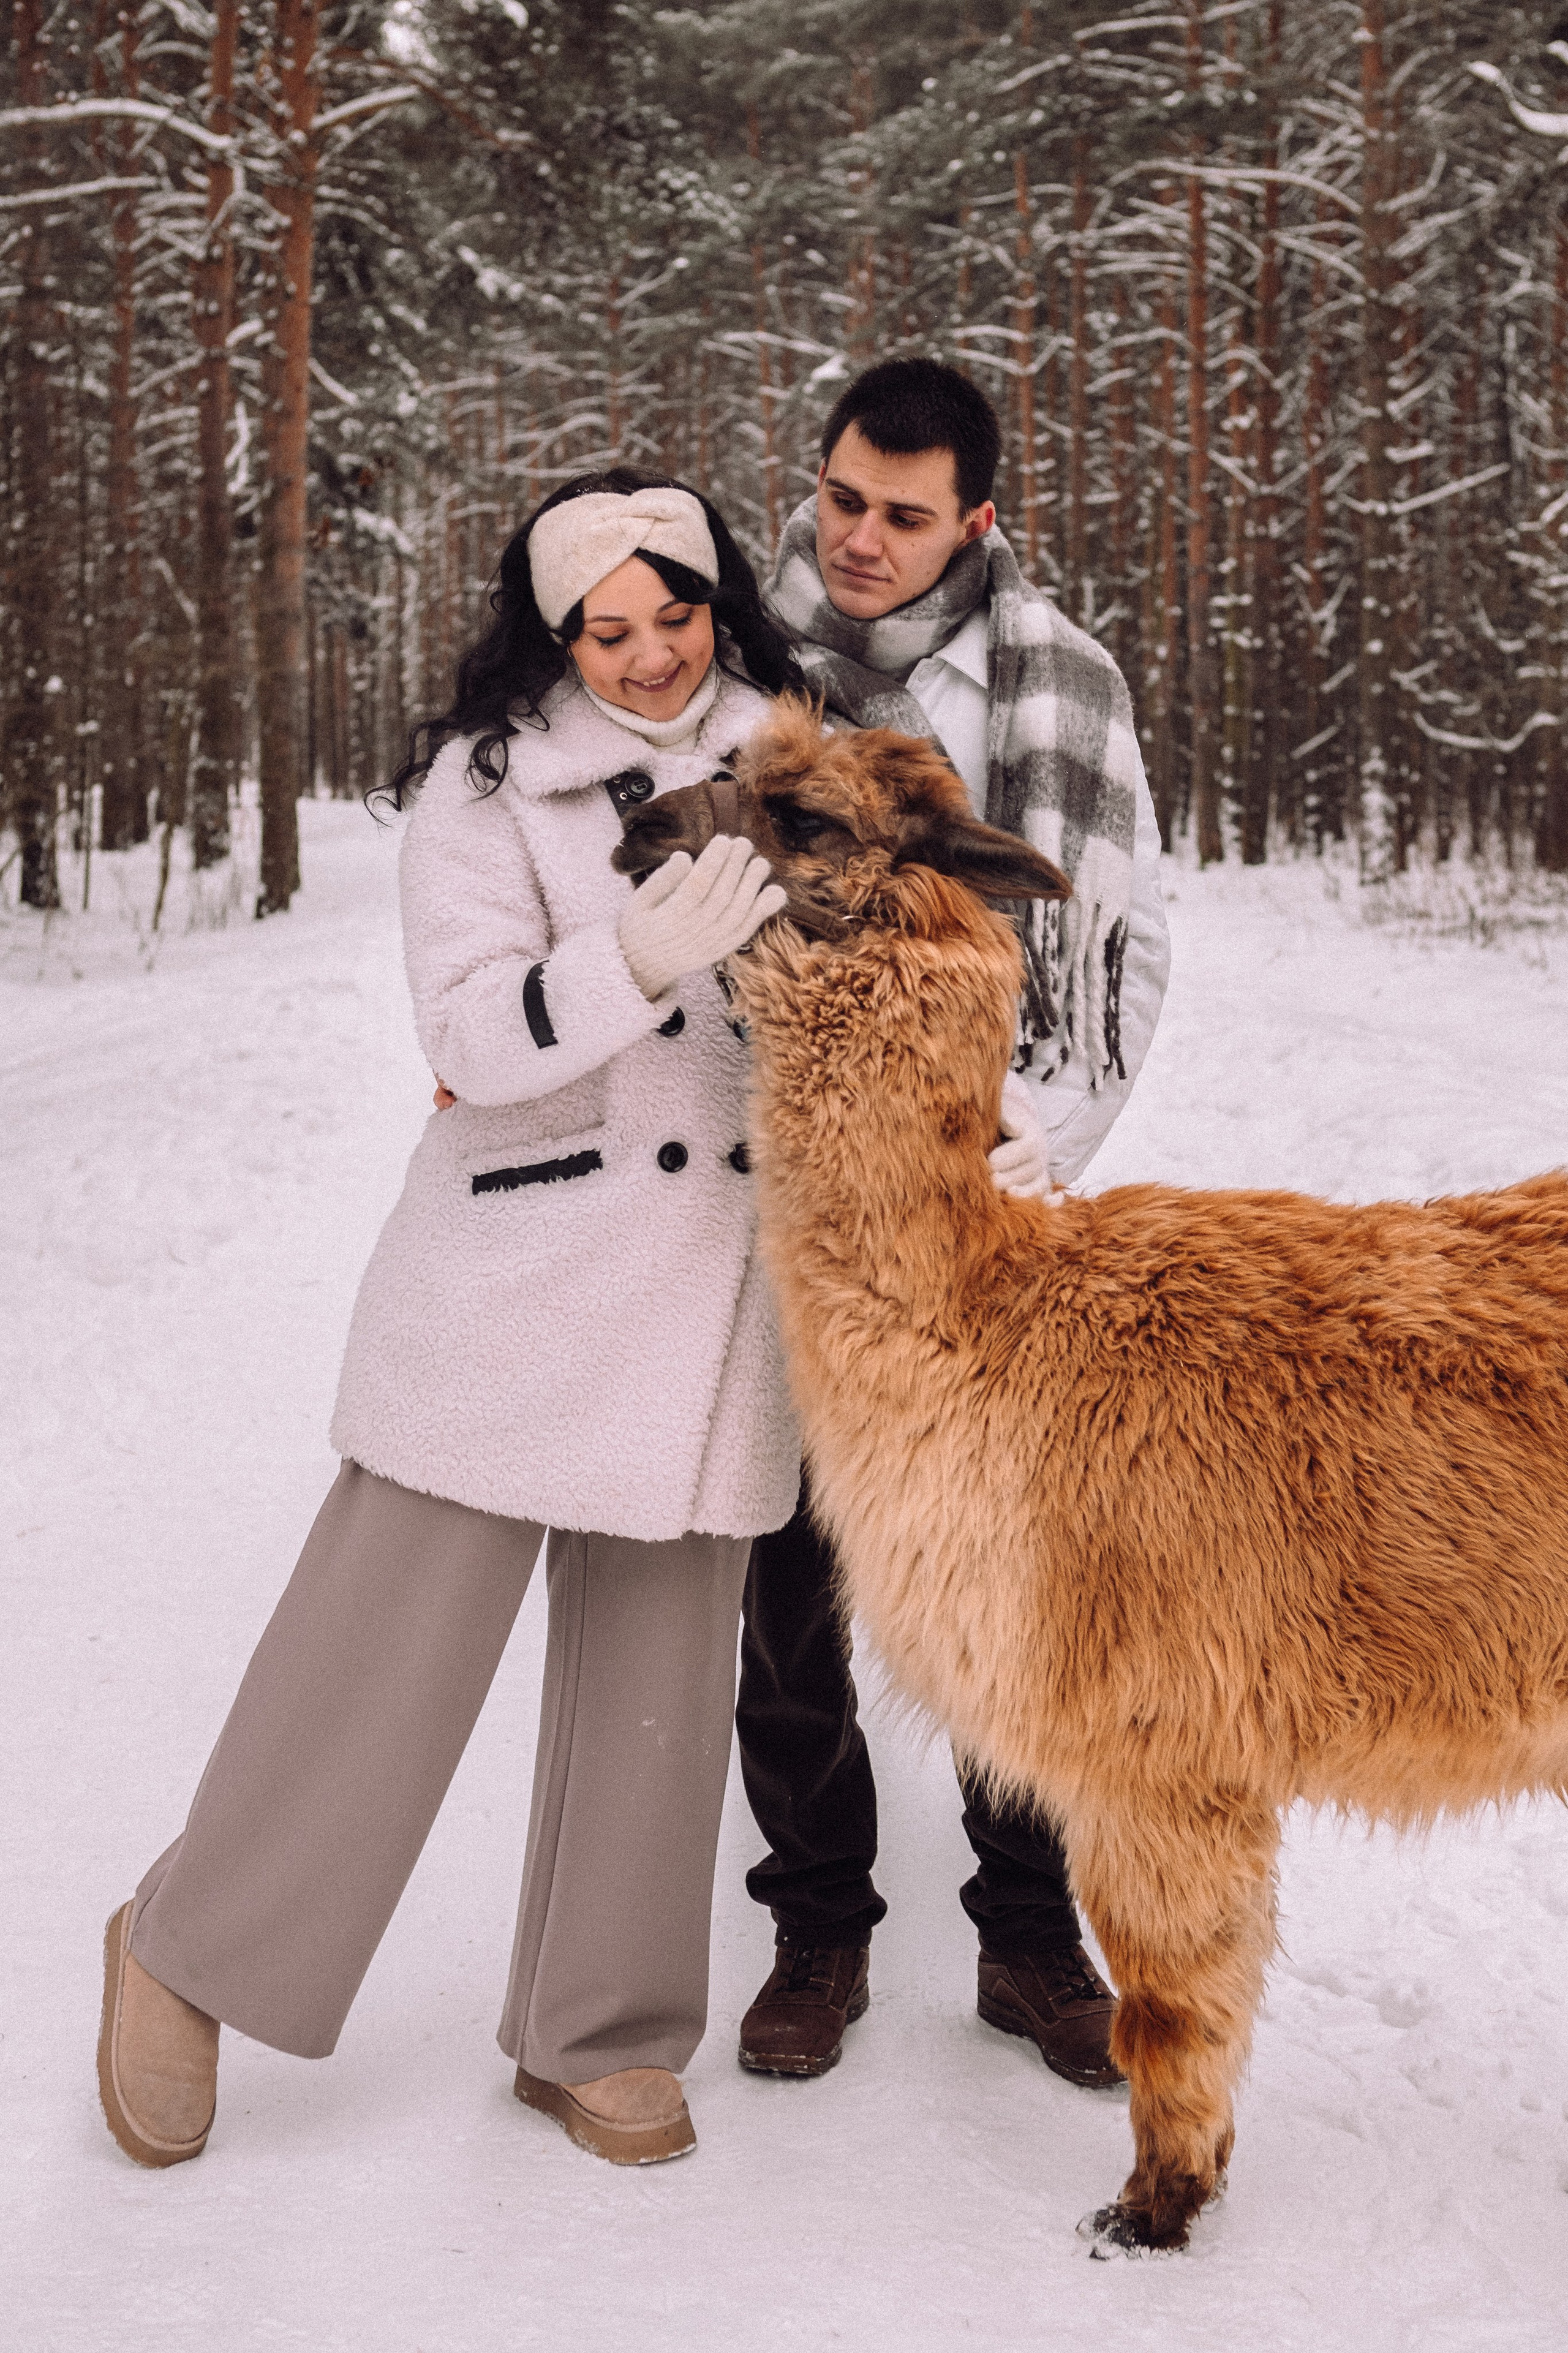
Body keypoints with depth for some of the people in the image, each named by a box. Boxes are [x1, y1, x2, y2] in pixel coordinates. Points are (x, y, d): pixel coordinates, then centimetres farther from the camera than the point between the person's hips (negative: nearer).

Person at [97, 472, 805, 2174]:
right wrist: (636, 962, -32)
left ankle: (597, 2038, 26)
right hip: (517, 1268, -4)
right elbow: (472, 1034, -17)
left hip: (718, 1282, 4)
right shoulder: (487, 780, -5)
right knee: (395, 1634, 0)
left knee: (662, 1664, 10)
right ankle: (192, 1954, 23)